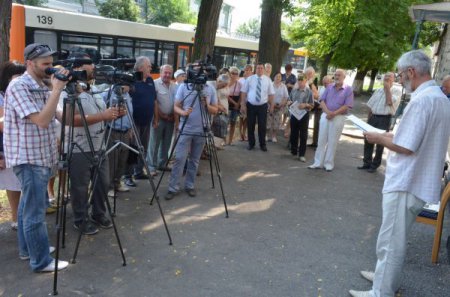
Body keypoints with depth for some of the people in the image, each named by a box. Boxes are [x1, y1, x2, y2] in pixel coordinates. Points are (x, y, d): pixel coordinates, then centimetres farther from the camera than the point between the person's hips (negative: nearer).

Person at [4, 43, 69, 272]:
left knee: (29, 206, 18)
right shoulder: (18, 86, -16)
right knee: (35, 211, -4)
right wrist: (57, 90, -21)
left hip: (41, 156, 9)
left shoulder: (42, 87, 12)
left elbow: (53, 118, 16)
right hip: (28, 158, -9)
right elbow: (42, 120, -24)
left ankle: (27, 249, 30)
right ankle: (41, 261, 4)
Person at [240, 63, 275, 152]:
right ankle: (251, 143, 24)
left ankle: (262, 144, 20)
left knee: (262, 125, 5)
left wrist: (271, 106, 2)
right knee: (250, 125, 8)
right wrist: (243, 105, -6)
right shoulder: (250, 79, 0)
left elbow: (271, 94, 4)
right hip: (251, 105, 0)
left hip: (263, 106, 0)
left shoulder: (268, 80, 2)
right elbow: (244, 92, 0)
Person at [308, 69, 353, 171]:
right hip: (325, 115, 4)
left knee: (332, 142, 2)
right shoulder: (329, 87, 9)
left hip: (338, 117, -4)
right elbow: (322, 101, 4)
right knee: (321, 140, 4)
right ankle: (318, 162, 10)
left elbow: (347, 106, -10)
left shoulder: (348, 89, -3)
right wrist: (327, 111, -14)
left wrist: (334, 113, -18)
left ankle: (329, 163, 11)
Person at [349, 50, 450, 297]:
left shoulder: (422, 100, -21)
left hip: (406, 183, -10)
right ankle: (386, 277, 38)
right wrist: (390, 136, 11)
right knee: (394, 237, 23)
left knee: (391, 241, 2)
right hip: (417, 181, 10)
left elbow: (405, 147, -22)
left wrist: (379, 138, -7)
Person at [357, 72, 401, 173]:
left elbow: (389, 102, -23)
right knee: (368, 140, 9)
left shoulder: (396, 91, -4)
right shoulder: (378, 91, 13)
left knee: (380, 143, 4)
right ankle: (367, 162, 20)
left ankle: (375, 165, 14)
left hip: (384, 119, -6)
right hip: (373, 117, 6)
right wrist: (369, 119, 13)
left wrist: (387, 88, -16)